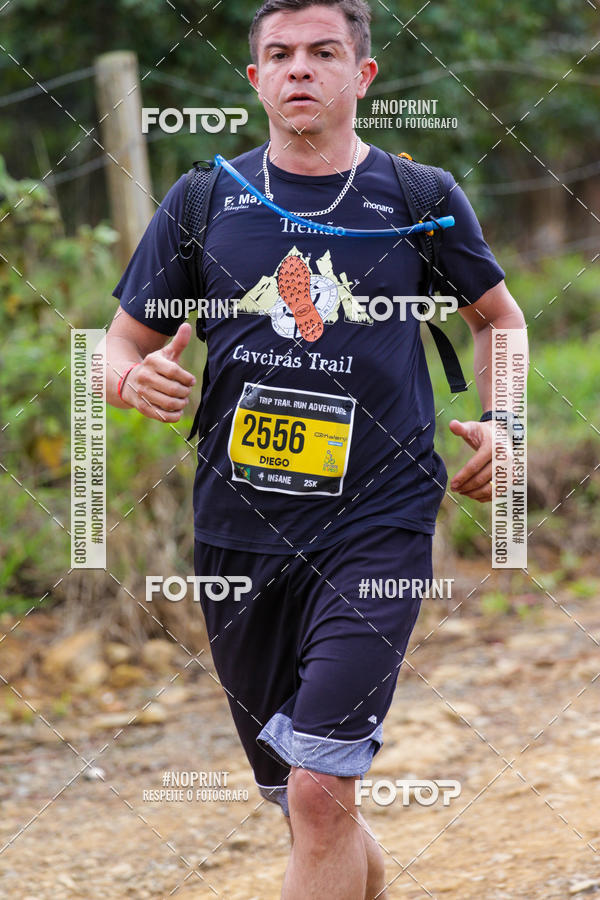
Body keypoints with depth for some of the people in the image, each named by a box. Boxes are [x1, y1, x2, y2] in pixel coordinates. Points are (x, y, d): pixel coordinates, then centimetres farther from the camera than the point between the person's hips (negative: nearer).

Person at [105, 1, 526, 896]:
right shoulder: (202, 202, 6)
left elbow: (498, 315, 20)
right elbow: (122, 345, 11)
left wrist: (503, 426, 4)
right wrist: (139, 380, -12)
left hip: (378, 527, -3)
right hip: (238, 534, 3)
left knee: (322, 795, -16)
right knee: (306, 808, 11)